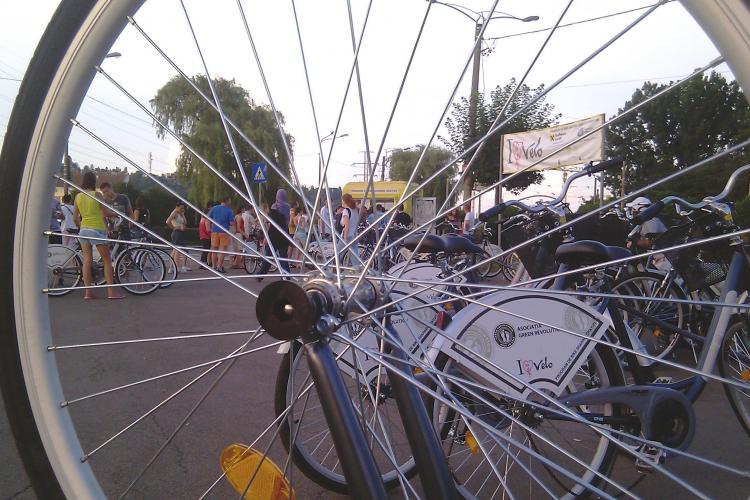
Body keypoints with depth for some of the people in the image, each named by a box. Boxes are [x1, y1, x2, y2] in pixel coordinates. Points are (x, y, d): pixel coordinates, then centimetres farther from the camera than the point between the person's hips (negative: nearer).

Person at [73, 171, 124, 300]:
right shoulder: (97, 195, -8)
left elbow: (75, 218, 10)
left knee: (87, 260, 6)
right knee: (107, 260, 1)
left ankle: (88, 292, 6)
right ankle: (111, 291, -1)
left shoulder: (78, 196, 7)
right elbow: (106, 213, -6)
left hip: (83, 230, 5)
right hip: (97, 230, -5)